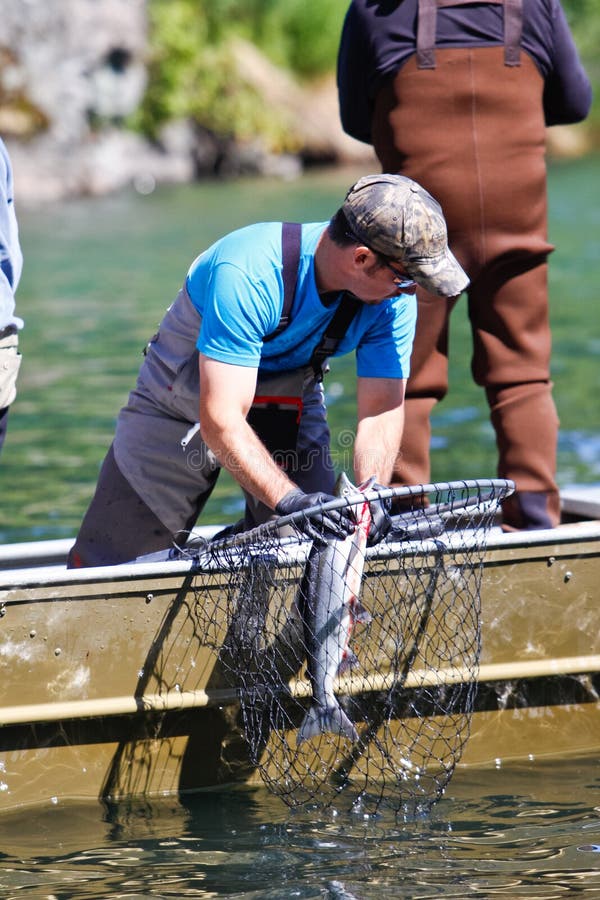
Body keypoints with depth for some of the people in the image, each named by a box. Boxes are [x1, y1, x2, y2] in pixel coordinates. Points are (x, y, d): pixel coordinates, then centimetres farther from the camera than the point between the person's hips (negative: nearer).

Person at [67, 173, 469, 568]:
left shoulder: (395, 297, -22)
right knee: (105, 567, -4)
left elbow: (382, 408, -23)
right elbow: (220, 421, -42)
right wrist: (289, 498, -54)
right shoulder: (247, 274, -39)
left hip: (290, 407, 4)